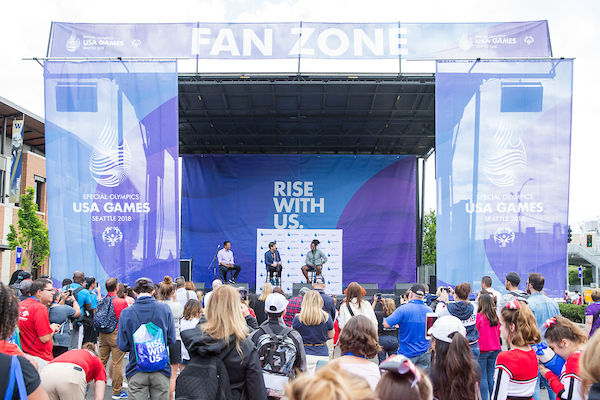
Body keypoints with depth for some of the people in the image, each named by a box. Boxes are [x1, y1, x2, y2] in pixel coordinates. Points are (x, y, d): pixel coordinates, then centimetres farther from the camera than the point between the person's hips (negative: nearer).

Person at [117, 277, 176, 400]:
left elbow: (122, 346, -2)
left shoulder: (126, 313, -7)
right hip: (160, 371, 1)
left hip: (137, 372, 0)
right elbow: (171, 339, 0)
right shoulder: (165, 309, -5)